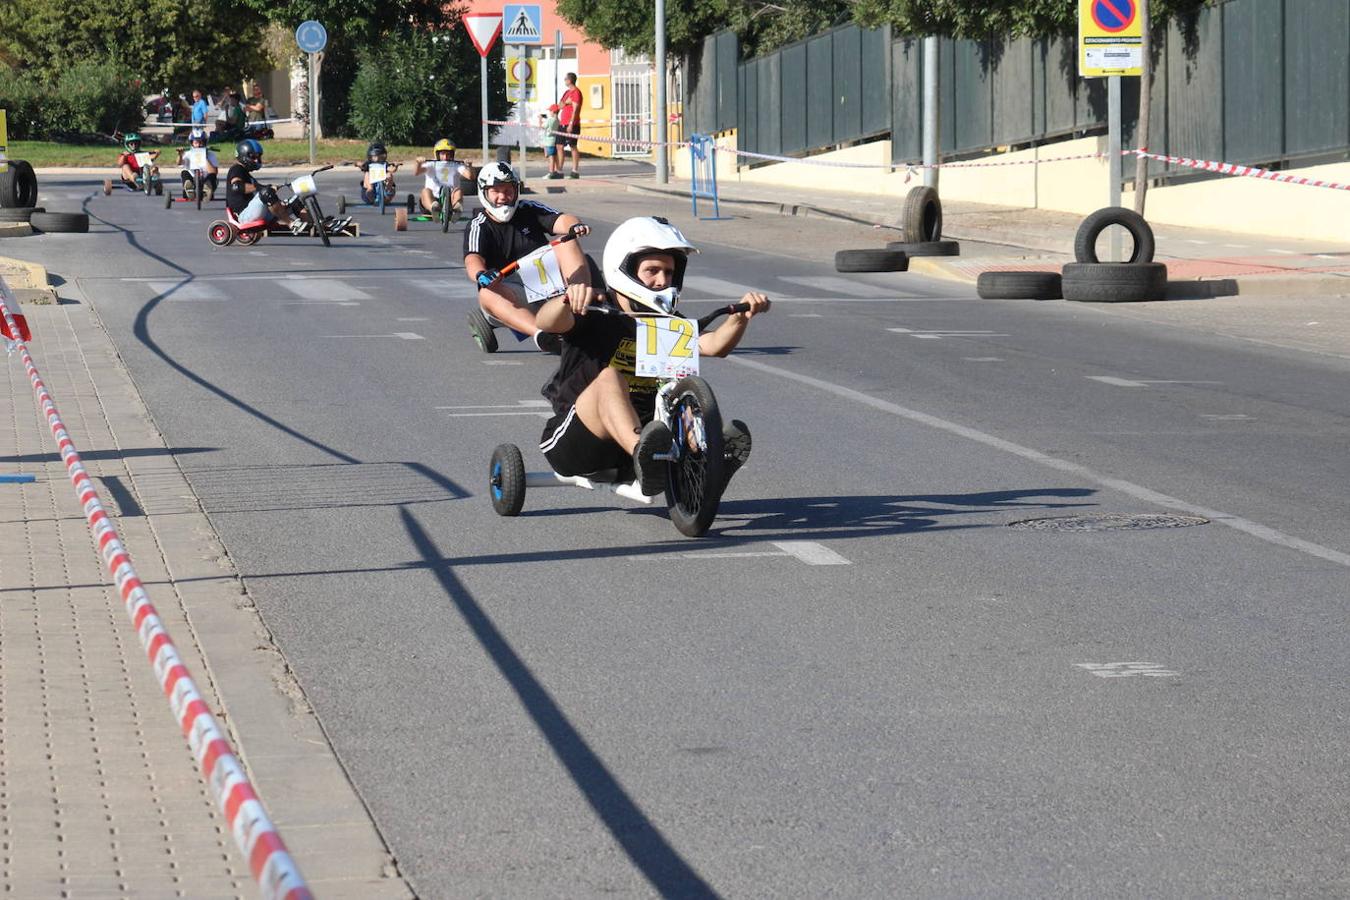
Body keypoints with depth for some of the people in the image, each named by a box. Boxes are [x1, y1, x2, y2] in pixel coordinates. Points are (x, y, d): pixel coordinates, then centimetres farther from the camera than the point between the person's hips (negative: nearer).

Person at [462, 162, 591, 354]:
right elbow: (473, 260, -17)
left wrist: (573, 226, -34)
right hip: (513, 290, -2)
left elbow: (560, 220, -8)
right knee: (487, 294, -36)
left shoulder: (529, 210, 9)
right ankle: (541, 333, -57)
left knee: (566, 242, -19)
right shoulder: (479, 227, 1)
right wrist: (481, 275, -42)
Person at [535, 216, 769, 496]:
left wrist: (741, 317, -24)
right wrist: (568, 299, -45)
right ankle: (643, 452, -60)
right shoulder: (595, 315, -2)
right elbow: (547, 322, -23)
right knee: (609, 378, -31)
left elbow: (714, 344, -4)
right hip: (573, 447, -5)